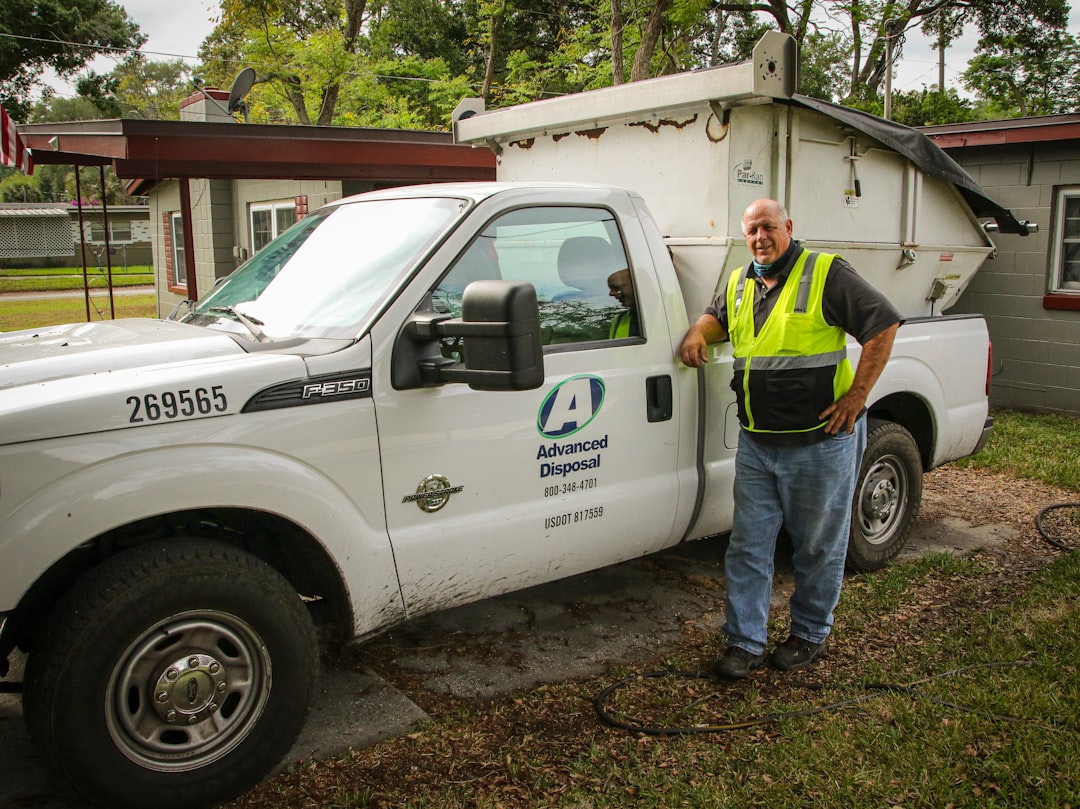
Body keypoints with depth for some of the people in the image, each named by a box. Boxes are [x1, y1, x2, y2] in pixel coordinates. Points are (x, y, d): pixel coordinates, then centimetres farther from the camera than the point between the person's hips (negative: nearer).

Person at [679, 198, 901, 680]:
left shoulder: (826, 274, -7)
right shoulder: (739, 284, 12)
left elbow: (883, 325, -9)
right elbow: (717, 316, 32)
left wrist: (856, 396, -13)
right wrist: (698, 332, 7)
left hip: (820, 442, -5)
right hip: (756, 443, 5)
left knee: (818, 546, 9)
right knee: (748, 545, 7)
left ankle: (810, 634, 28)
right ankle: (745, 641, 17)